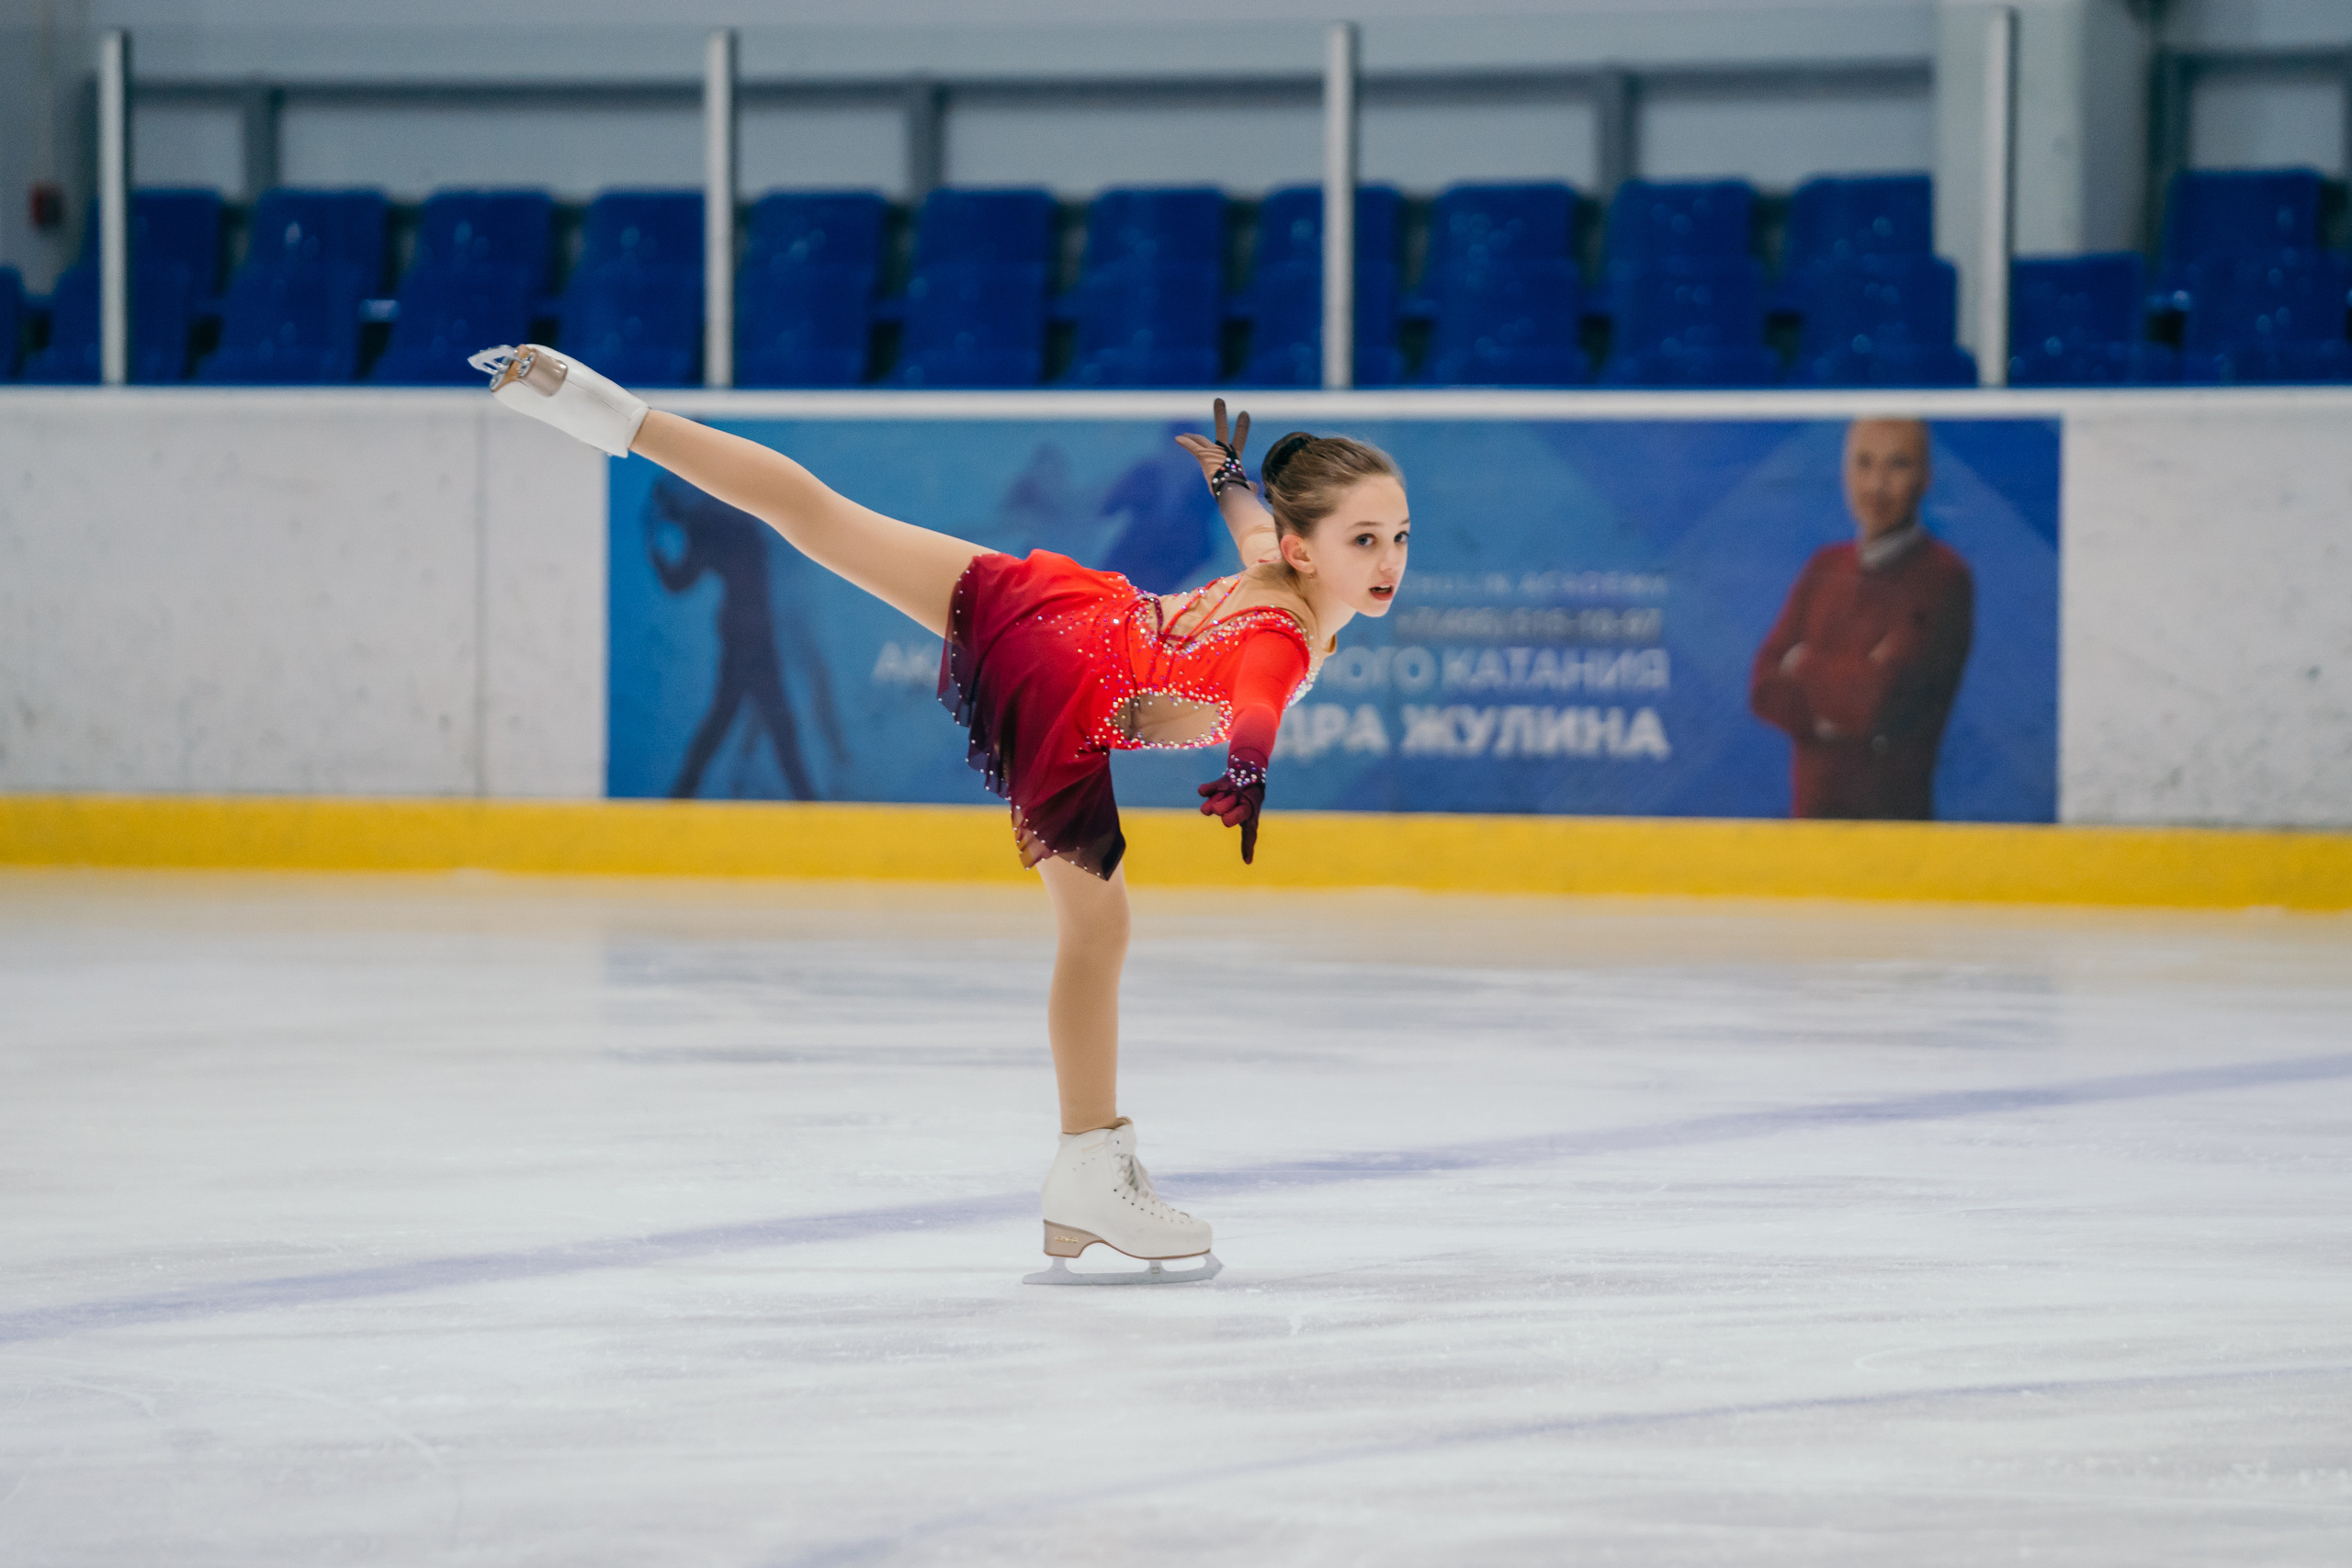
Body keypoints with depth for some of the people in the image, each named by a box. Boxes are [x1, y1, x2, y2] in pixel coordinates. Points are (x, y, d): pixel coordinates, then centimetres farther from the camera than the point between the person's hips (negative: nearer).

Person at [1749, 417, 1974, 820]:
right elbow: (1765, 691, 6)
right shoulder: (1826, 568, 12)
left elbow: (1886, 700, -16)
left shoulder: (1942, 578, -7)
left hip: (1894, 811, -5)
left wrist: (1804, 666, 0)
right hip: (1812, 807, 5)